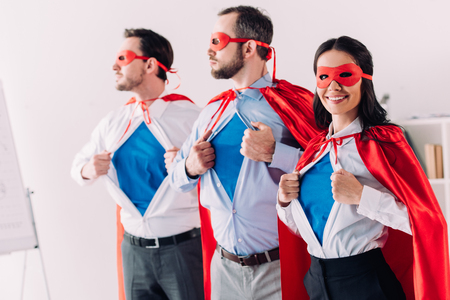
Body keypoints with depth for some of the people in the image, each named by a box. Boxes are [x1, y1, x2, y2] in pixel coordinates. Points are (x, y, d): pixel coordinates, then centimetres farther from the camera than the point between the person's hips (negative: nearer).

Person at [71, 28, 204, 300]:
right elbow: (79, 164, 18)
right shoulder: (113, 122, 8)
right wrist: (87, 170, -4)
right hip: (134, 248, 5)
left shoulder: (189, 116, -9)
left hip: (183, 247, -5)